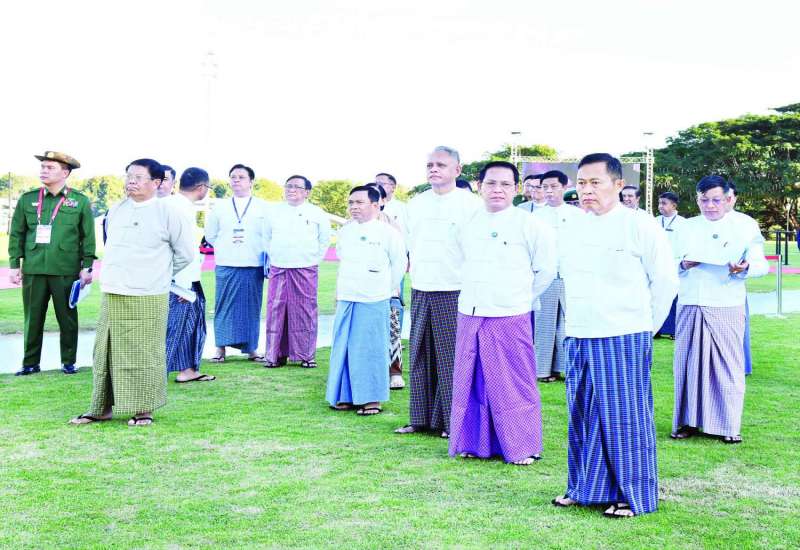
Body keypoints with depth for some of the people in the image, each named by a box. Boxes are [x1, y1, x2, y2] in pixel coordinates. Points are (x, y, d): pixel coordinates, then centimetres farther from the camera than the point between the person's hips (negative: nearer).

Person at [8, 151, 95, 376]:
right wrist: (14, 265, 6)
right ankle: (30, 363, 17)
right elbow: (16, 234, 11)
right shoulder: (27, 199, 8)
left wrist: (87, 267, -2)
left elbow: (88, 237, 3)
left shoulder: (80, 201, 2)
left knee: (67, 319, 5)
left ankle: (68, 361, 18)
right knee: (32, 318, 7)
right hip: (33, 270, 2)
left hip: (66, 271, -2)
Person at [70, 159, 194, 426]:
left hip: (148, 299, -6)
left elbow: (186, 253, 1)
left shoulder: (168, 213, -5)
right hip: (111, 295, 6)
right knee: (105, 352, 9)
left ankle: (143, 410, 10)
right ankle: (102, 408, 19)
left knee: (144, 355, -1)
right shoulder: (115, 211, 12)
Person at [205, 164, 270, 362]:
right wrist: (224, 248, 6)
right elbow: (210, 234, 15)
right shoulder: (220, 206, 9)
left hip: (253, 266, -1)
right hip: (226, 266, 1)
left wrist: (263, 254, -2)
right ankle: (221, 347, 8)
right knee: (224, 306, 1)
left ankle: (251, 349, 11)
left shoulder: (263, 207, 4)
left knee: (252, 307, 2)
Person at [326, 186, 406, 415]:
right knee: (343, 348, 8)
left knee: (371, 349, -1)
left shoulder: (388, 232, -7)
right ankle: (347, 396, 20)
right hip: (345, 300, 6)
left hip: (373, 301, -6)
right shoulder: (345, 231, 10)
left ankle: (373, 399, 10)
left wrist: (386, 289, 5)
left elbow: (399, 264, 0)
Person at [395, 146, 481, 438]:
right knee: (420, 356, 9)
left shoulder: (471, 204, -4)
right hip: (420, 292, 6)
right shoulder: (416, 204, 12)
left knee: (452, 358, -2)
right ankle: (421, 418, 18)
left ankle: (454, 421, 8)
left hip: (454, 293, -5)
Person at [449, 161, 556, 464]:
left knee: (513, 384, 1)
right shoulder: (468, 224, 8)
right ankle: (473, 442, 22)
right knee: (471, 381, 10)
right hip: (469, 315, 5)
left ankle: (521, 447, 13)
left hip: (509, 317, -4)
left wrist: (522, 296, 7)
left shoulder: (531, 226, -6)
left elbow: (546, 269, 3)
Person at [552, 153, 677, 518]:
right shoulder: (572, 232, 11)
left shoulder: (640, 228, -7)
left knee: (624, 418, 1)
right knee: (583, 416, 12)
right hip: (578, 339, 6)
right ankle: (584, 487, 25)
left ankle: (632, 495, 13)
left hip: (623, 341, -6)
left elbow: (665, 281, -3)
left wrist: (643, 327, 3)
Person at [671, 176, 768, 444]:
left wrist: (744, 268, -20)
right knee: (688, 362, 3)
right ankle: (688, 421, 11)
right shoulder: (688, 226, 15)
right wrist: (684, 265, -7)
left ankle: (728, 426, 8)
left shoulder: (745, 225, 6)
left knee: (727, 364, 0)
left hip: (726, 307, -2)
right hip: (689, 306, 3)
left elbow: (762, 265, 2)